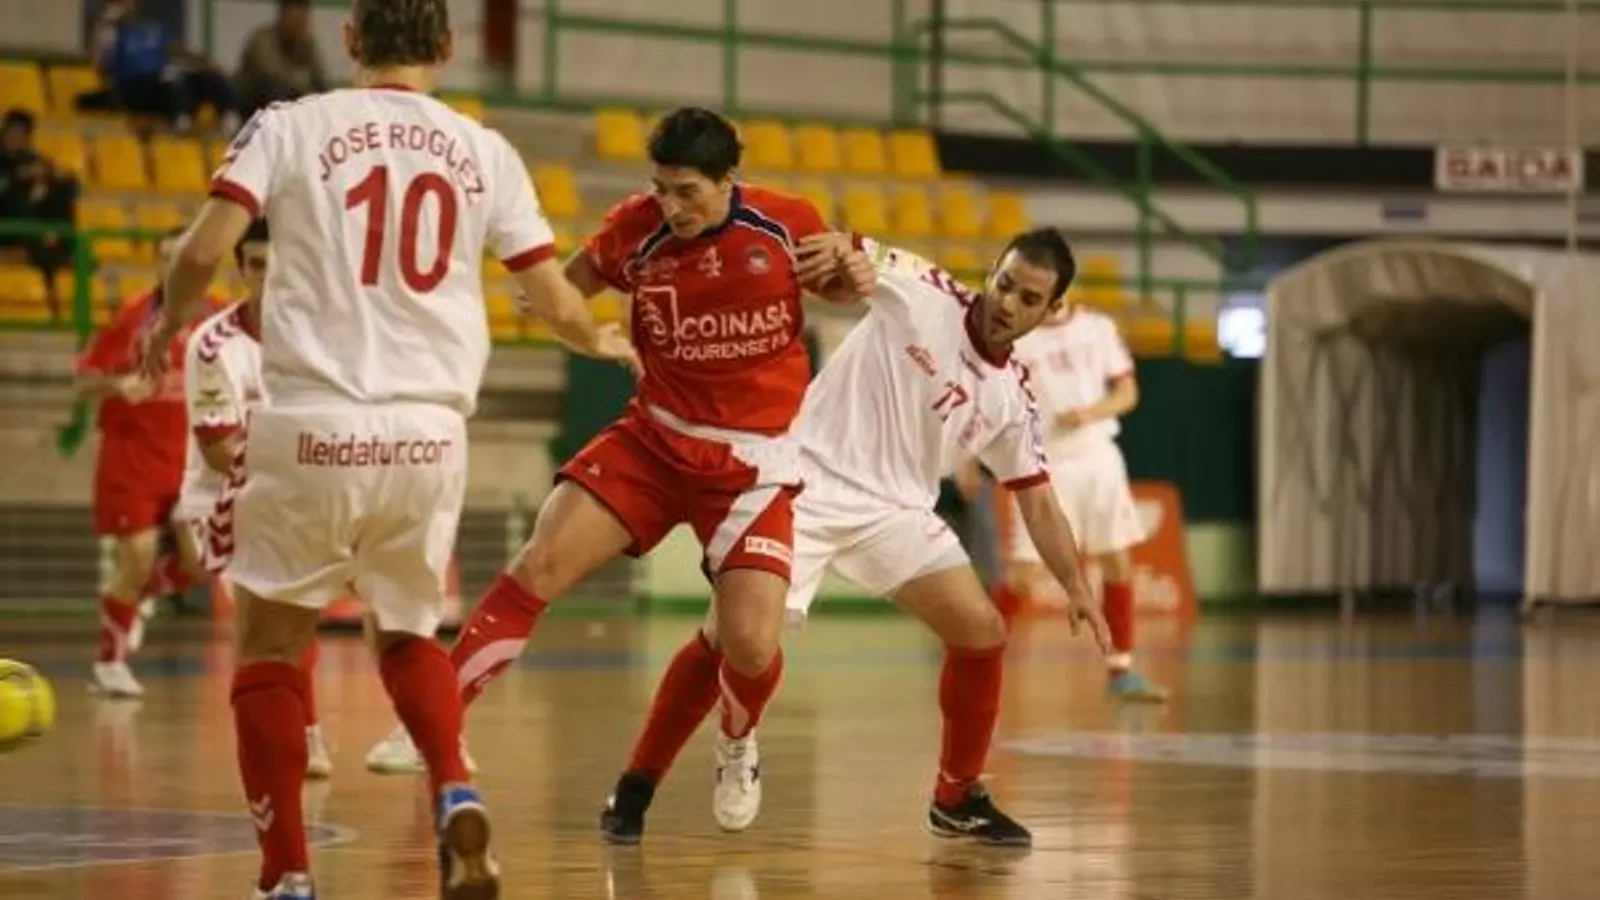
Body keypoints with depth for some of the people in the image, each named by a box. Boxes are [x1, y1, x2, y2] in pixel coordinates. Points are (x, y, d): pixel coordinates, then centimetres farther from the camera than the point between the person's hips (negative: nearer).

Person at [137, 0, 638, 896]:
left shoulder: (292, 126, 2)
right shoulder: (484, 152, 8)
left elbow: (206, 248, -9)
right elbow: (556, 302, 9)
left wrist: (169, 321, 12)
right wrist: (603, 340, 31)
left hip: (313, 426, -3)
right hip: (431, 434, 3)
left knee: (272, 644, 13)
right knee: (410, 635, 24)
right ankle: (457, 795, -2)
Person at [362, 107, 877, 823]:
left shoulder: (786, 225, -11)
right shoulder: (637, 228, -8)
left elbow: (827, 284, 10)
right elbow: (572, 284, 9)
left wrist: (854, 279, -13)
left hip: (752, 461, -2)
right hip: (654, 438, 2)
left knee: (752, 643, -15)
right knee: (540, 566, -14)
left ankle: (737, 744, 20)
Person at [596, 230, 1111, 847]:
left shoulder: (1012, 396, 5)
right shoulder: (919, 290, -8)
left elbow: (1037, 501, 12)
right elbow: (835, 256, -11)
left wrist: (1077, 588, 4)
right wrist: (840, 243, -35)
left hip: (895, 511, 5)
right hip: (809, 485, -5)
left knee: (983, 633, -6)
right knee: (730, 635, -15)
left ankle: (958, 800, 13)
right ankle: (634, 790, -2)